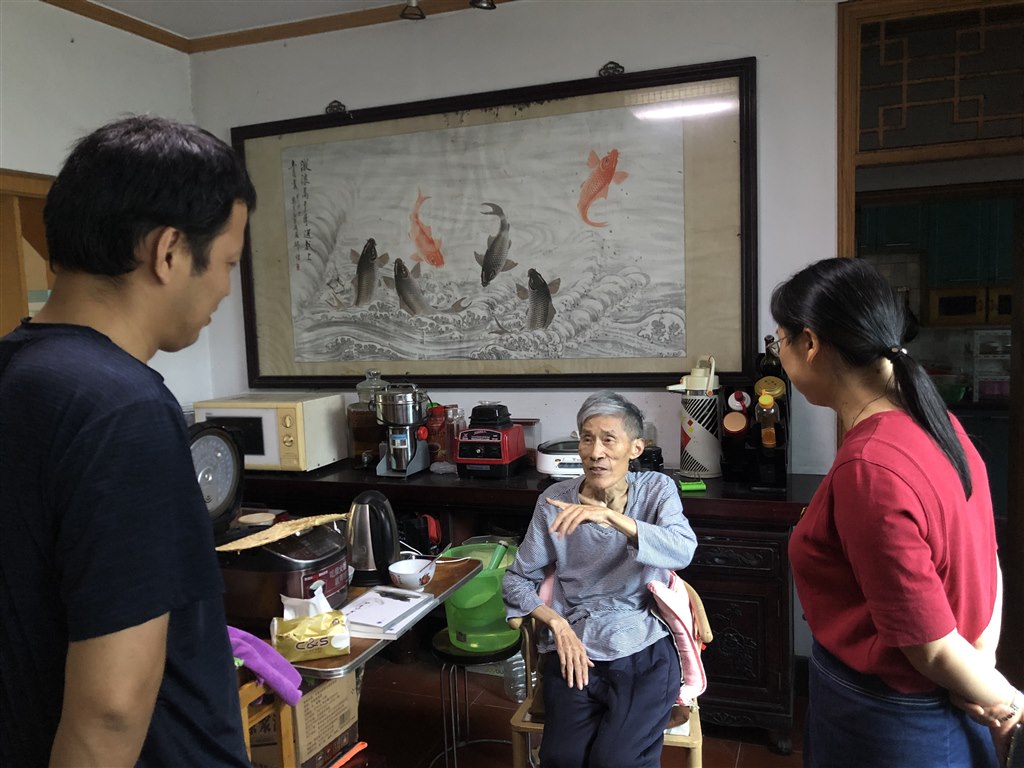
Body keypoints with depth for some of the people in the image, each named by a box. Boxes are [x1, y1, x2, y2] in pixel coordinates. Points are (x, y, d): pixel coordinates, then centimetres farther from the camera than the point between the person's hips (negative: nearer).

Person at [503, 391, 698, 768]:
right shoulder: (555, 500, 3)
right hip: (573, 650, 1)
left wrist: (609, 515, -32)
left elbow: (683, 551, -19)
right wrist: (558, 624, -10)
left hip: (643, 650, -1)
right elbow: (517, 579, 7)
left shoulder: (657, 489, 1)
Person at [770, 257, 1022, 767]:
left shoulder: (868, 469, -31)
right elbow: (983, 560, 2)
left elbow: (931, 646, -22)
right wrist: (983, 661, -3)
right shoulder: (936, 424, -4)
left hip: (884, 721, -7)